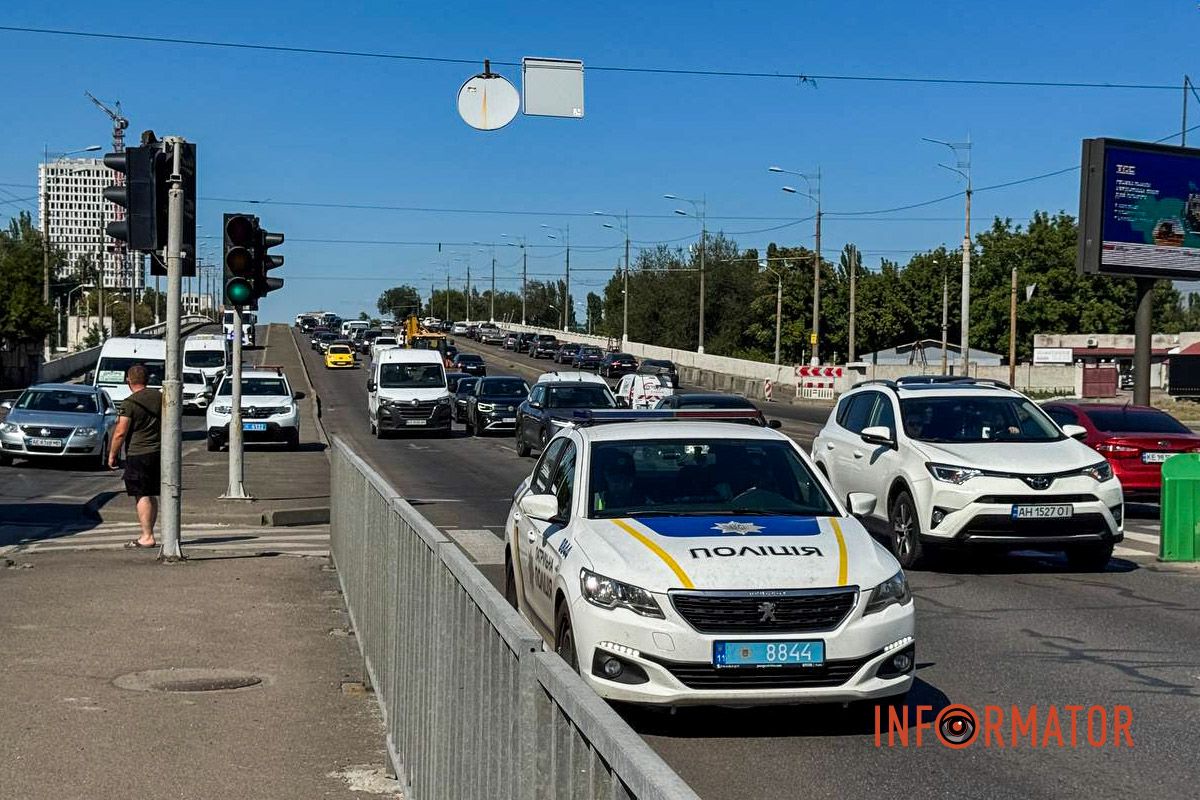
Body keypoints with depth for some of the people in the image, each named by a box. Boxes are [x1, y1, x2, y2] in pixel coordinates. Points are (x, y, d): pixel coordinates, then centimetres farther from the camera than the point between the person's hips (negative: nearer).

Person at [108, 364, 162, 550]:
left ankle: (147, 537, -7)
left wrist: (112, 454, -3)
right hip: (158, 452, 7)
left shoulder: (129, 403, -13)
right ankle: (148, 533, 19)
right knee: (151, 496, 13)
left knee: (141, 496, -5)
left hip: (137, 454, -7)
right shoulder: (159, 396, 7)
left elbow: (120, 433, -14)